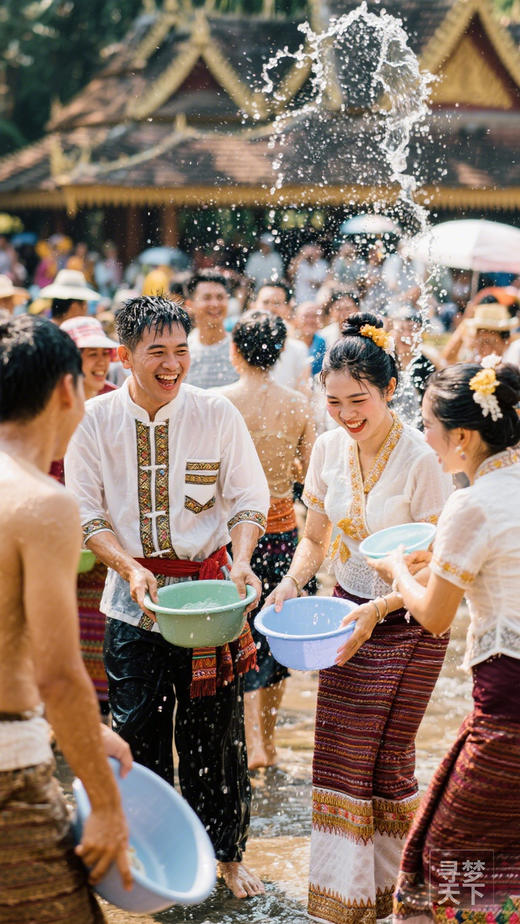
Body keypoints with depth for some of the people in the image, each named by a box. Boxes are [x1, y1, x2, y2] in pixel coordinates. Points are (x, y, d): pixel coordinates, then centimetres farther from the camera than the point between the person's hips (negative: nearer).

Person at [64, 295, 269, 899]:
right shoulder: (96, 420, -4)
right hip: (132, 597, 1)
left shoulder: (216, 414, -5)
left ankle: (225, 851, 26)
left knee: (215, 730, 7)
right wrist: (131, 568, -16)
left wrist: (241, 559, -20)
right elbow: (86, 512, -1)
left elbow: (248, 500, -1)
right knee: (137, 729, 9)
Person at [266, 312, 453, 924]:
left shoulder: (419, 460, -19)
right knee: (338, 759, 4)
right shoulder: (329, 448, -2)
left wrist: (379, 609, -27)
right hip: (346, 615, 5)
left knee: (385, 761, 3)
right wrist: (291, 582, -8)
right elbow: (316, 538, 11)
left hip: (408, 625, -5)